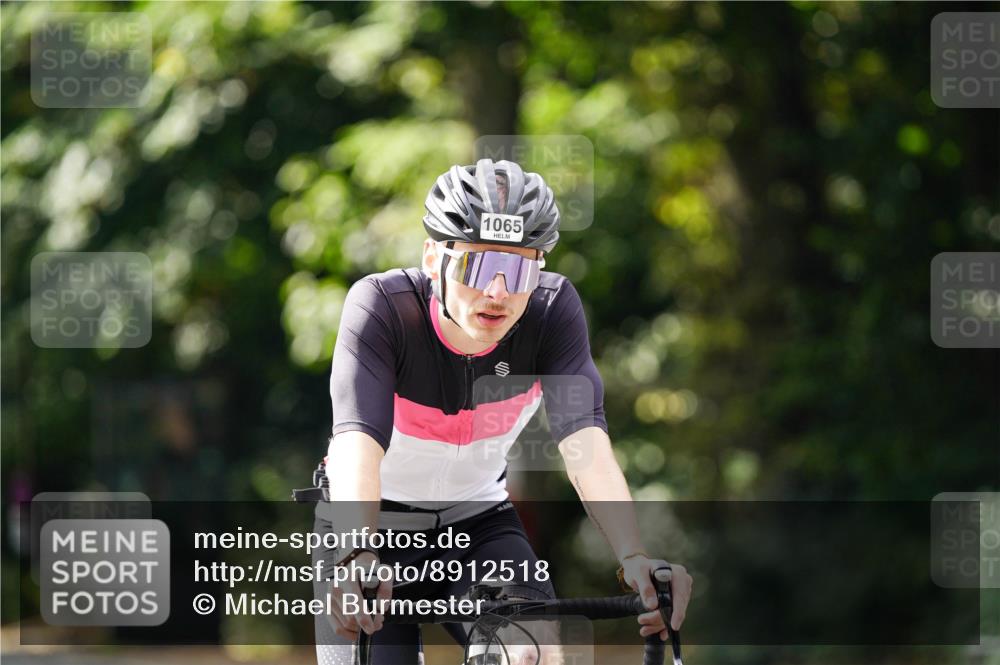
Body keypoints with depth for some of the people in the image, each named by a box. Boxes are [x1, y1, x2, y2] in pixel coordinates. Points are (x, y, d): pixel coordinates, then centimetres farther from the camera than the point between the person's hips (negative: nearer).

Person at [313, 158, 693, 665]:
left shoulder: (553, 309, -19)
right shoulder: (382, 305, -26)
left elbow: (585, 441, -30)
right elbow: (357, 439, -39)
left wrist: (634, 558, -47)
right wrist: (357, 557, -57)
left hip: (479, 526, 2)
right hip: (373, 529, -2)